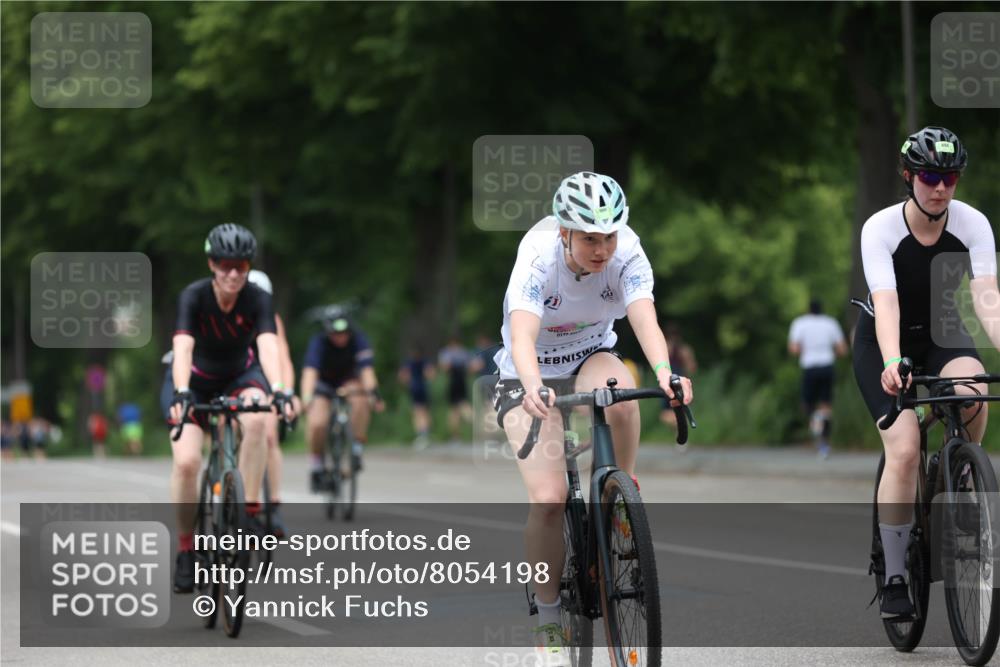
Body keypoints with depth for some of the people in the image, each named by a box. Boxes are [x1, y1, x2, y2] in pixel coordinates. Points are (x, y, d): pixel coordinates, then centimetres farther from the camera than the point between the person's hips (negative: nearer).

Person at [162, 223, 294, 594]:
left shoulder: (258, 300, -23)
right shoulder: (194, 297, -26)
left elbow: (268, 347, -36)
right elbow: (183, 349, -39)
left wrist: (278, 392, -54)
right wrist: (182, 394, -55)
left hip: (240, 375, 1)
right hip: (195, 380, -1)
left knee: (256, 421, -35)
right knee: (186, 461, -21)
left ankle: (251, 512, -23)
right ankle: (185, 550, -2)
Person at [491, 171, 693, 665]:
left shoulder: (626, 254, -21)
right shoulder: (538, 258, -28)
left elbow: (645, 320, -36)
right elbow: (522, 336, -42)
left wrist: (664, 372, -57)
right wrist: (534, 388, -63)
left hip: (591, 358, 2)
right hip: (532, 376, -2)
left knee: (620, 392, -37)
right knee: (548, 498, -19)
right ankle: (548, 621, -1)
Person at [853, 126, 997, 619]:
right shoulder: (880, 229, -24)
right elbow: (886, 304, -35)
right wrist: (891, 363, -52)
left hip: (941, 334, 2)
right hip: (882, 341, -2)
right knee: (904, 448, -21)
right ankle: (894, 578, -10)